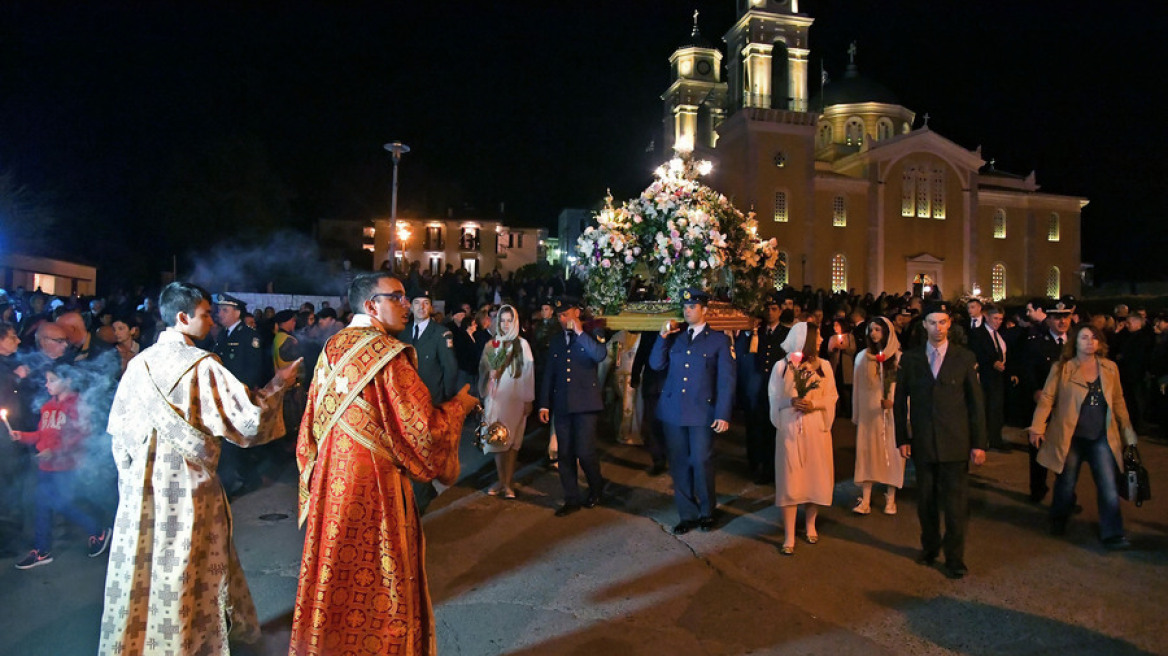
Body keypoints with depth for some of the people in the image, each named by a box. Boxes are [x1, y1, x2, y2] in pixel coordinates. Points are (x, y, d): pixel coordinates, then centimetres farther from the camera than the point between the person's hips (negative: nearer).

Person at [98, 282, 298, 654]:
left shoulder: (139, 364, 1)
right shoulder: (202, 365, -14)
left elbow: (119, 429, 8)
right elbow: (246, 418, -17)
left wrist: (132, 476, 19)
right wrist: (276, 386, -4)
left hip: (141, 487, 5)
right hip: (188, 487, -5)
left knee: (141, 570, 15)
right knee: (191, 573, 10)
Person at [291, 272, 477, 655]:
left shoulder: (331, 350, 6)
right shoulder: (388, 354, -18)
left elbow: (312, 425, 12)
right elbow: (425, 430, -20)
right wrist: (460, 404, -2)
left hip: (329, 484, 8)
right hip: (374, 486, -7)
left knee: (335, 579, 20)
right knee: (377, 594, 7)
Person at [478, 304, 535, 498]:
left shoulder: (522, 344, 0)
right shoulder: (491, 344, 7)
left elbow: (528, 372, -1)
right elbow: (484, 370, 11)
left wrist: (528, 400, -4)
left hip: (515, 397, -2)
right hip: (495, 396, 2)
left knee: (512, 440, -1)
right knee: (497, 439, 4)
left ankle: (508, 483, 4)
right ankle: (502, 481, 14)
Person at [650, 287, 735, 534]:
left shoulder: (719, 340, 2)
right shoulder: (675, 337, 12)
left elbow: (726, 380, -2)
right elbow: (656, 364, 7)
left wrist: (723, 414, -9)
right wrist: (663, 336, -3)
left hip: (702, 412, -3)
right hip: (673, 410, 4)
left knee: (701, 463, -1)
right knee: (679, 465, 8)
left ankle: (707, 512, 21)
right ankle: (687, 515, 21)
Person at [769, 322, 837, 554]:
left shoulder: (823, 366, 6)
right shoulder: (782, 366, 0)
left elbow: (832, 398, 4)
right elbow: (775, 399, 2)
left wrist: (815, 404, -14)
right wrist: (791, 401, -17)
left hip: (816, 429, 2)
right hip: (790, 429, -2)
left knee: (815, 476, 7)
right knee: (790, 480, -3)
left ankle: (810, 525, 28)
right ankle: (789, 536, 3)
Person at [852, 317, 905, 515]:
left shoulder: (898, 358, -1)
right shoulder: (862, 357, 8)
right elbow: (857, 387, 9)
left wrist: (893, 401, -19)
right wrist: (856, 415, 7)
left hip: (891, 413, -2)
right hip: (868, 413, 2)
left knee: (891, 453, 2)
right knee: (867, 451, 1)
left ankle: (890, 499, 10)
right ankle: (865, 499, 2)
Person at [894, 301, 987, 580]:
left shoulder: (965, 358, 1)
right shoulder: (910, 358, 3)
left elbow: (976, 403, 2)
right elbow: (900, 402, 7)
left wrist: (979, 443, -1)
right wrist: (902, 439, 3)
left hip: (956, 444, -1)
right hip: (923, 443, 2)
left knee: (956, 504, 3)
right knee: (926, 501, 12)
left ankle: (955, 558, 16)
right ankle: (929, 547, 31)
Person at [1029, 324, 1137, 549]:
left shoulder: (1110, 368, 6)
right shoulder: (1061, 369, -3)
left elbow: (1118, 402, 13)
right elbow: (1047, 398, -5)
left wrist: (1127, 430, 13)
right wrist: (1037, 427, -10)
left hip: (1102, 438, 2)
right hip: (1070, 437, -2)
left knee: (1109, 486, -4)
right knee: (1066, 484, 10)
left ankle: (1112, 534, 4)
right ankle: (1058, 521, 32)